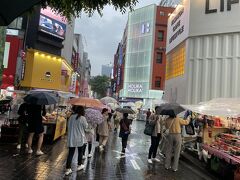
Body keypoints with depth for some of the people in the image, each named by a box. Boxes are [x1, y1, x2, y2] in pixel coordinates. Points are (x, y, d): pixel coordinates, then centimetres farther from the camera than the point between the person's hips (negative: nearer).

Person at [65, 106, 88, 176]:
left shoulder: (71, 117, 0)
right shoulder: (82, 118, -14)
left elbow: (69, 126, 7)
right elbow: (85, 127, -2)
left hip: (71, 138, 3)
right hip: (80, 138, -3)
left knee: (70, 153, 7)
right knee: (80, 152, 17)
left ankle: (68, 169, 7)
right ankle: (79, 165, 30)